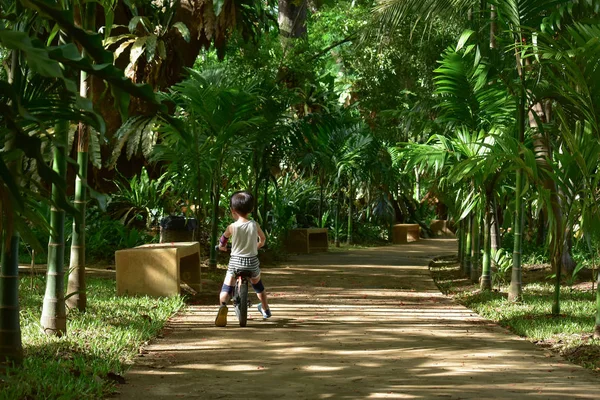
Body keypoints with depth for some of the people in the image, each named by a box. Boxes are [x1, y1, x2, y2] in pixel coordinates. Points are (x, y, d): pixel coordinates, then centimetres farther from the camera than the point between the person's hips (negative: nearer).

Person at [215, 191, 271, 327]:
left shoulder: (232, 227, -9)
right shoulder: (254, 225, -5)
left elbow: (222, 240, 9)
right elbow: (263, 239, 12)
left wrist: (222, 246, 32)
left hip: (235, 261, -2)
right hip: (252, 261, 3)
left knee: (226, 287, -1)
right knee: (258, 285, 26)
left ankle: (223, 305, -29)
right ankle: (265, 310, 40)